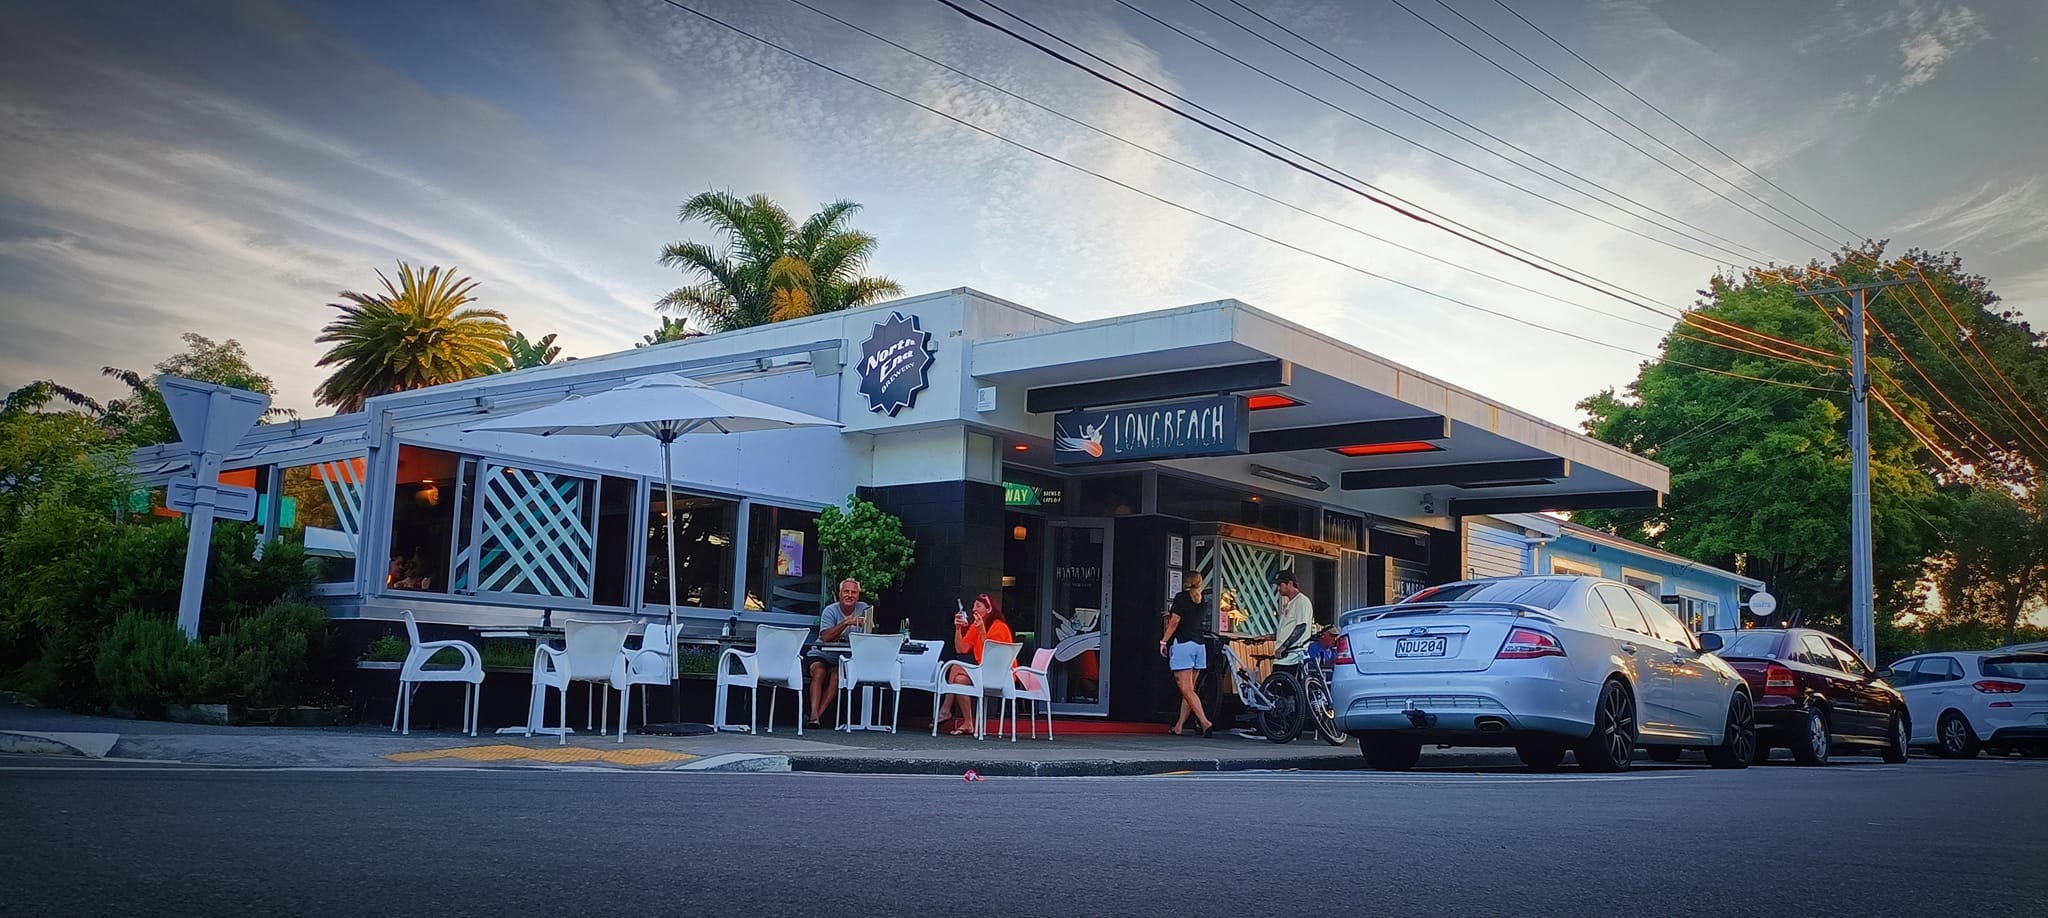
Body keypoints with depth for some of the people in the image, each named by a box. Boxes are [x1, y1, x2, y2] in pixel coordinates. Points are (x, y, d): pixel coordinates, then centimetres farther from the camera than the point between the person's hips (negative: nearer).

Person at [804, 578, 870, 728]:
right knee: (819, 672, -30)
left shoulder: (863, 609, 1)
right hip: (820, 655, -1)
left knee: (836, 676, -28)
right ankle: (814, 715, -34)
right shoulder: (830, 611, -6)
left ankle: (819, 714, -27)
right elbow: (825, 637, -23)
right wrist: (846, 623, -32)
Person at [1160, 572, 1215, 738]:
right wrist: (1170, 616, 45)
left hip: (1182, 644, -7)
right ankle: (1178, 727, 11)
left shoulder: (1181, 597, -2)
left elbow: (1175, 620, -11)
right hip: (1199, 646, 7)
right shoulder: (1200, 601, 18)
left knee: (1186, 689, -9)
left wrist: (1163, 641, -6)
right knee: (1189, 689, 9)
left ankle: (1205, 722, -20)